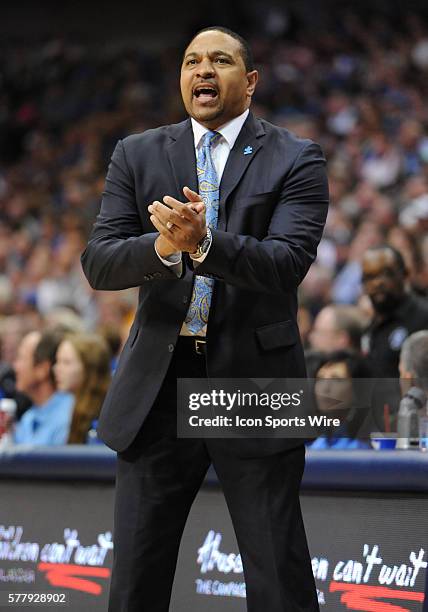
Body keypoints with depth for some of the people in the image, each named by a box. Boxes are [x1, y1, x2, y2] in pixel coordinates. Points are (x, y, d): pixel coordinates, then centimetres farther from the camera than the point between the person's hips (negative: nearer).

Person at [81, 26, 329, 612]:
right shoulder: (137, 155, 8)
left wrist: (202, 241, -30)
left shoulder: (296, 161, 1)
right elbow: (98, 263, -2)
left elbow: (287, 264, -13)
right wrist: (163, 246, -23)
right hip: (157, 387, 3)